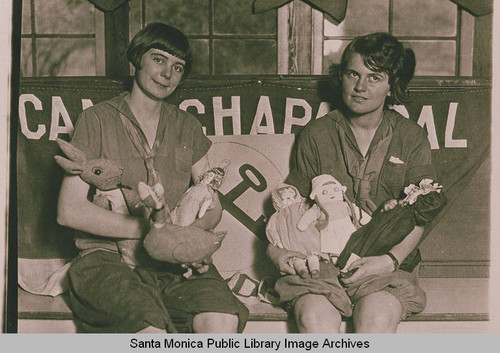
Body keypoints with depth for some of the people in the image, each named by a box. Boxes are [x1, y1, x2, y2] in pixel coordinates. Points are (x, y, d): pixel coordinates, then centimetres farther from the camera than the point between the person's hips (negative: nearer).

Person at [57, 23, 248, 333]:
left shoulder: (186, 127, 17)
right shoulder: (98, 120, 3)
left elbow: (213, 207, 16)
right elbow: (69, 210, -6)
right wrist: (150, 229, -14)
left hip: (176, 262, 4)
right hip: (109, 258, -3)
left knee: (223, 321, -28)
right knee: (150, 327, -35)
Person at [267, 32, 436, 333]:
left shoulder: (411, 137, 8)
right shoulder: (316, 134, 11)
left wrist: (390, 260, -14)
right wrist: (275, 247, -5)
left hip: (388, 265, 0)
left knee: (376, 315, -31)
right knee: (315, 316, -30)